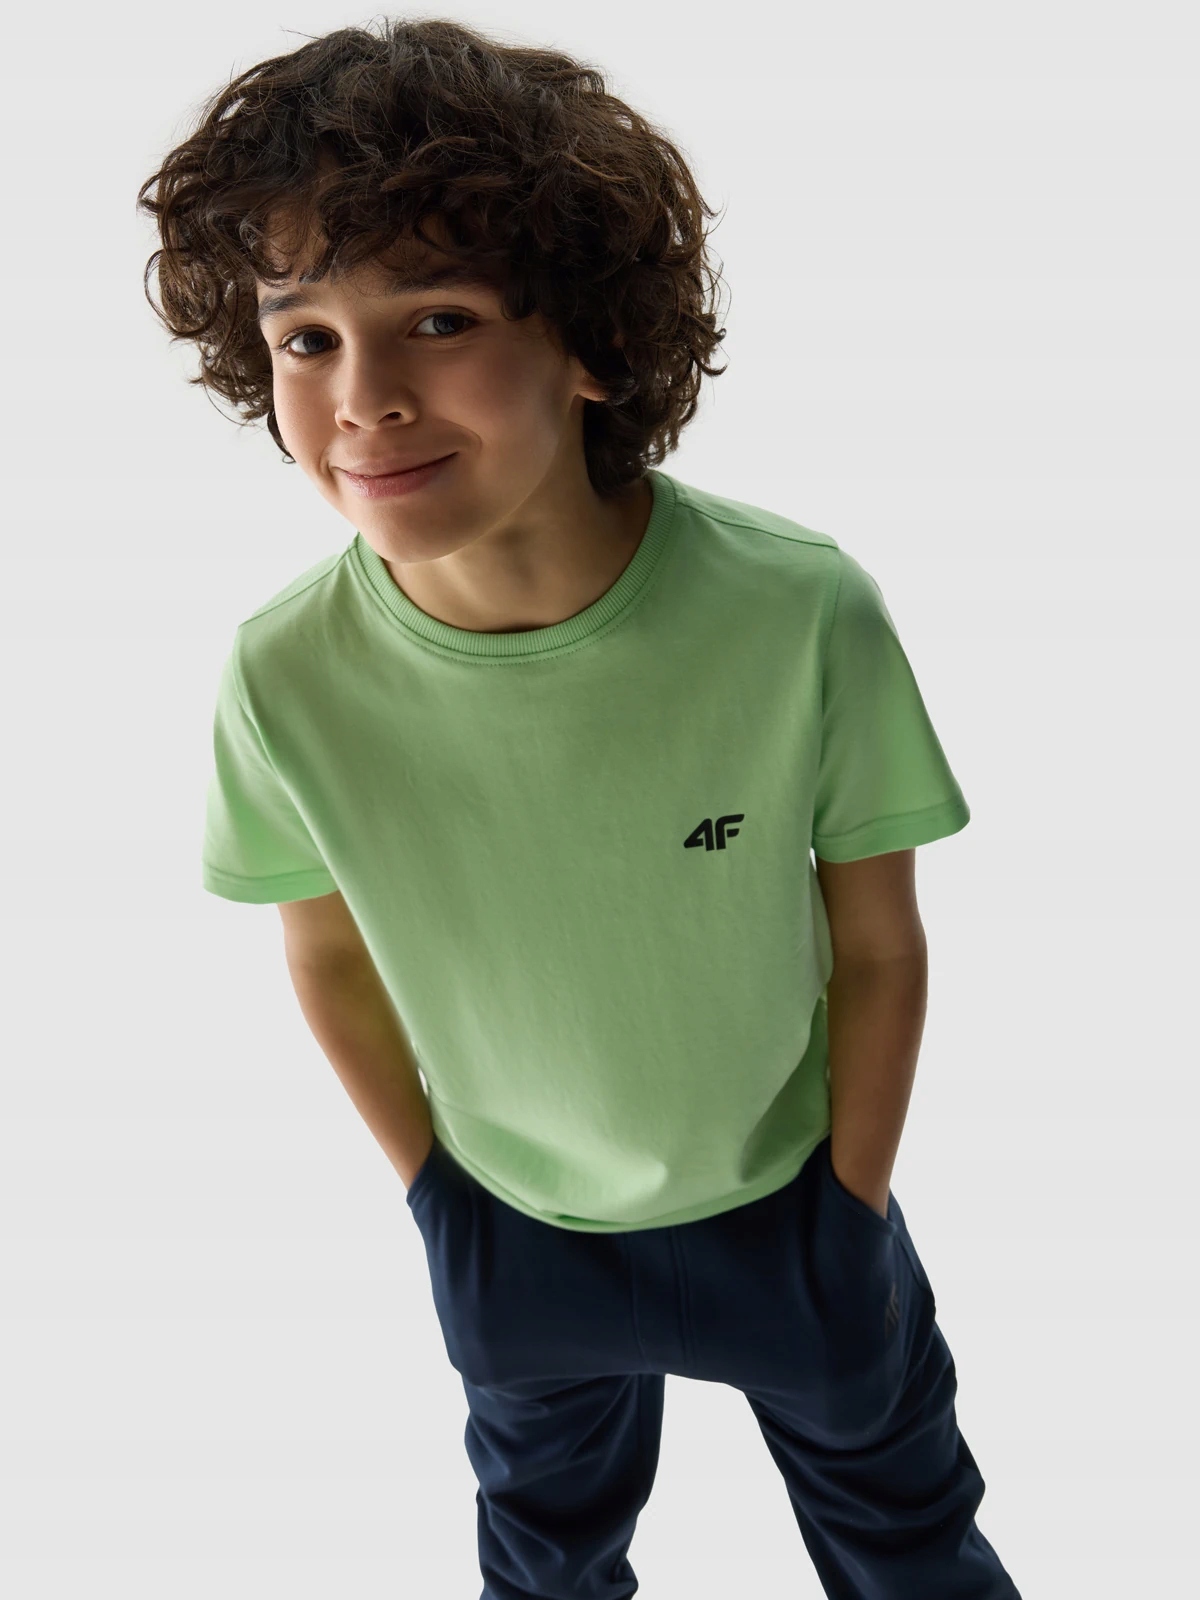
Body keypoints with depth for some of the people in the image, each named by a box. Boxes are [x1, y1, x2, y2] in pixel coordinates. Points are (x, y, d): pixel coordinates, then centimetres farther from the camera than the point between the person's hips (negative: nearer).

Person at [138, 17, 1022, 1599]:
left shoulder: (804, 613, -30)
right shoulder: (284, 680, -25)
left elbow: (880, 946, -15)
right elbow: (332, 957, -6)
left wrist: (851, 1217, -5)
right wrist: (436, 1196, 2)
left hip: (785, 1203, -1)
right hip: (513, 1232, 2)